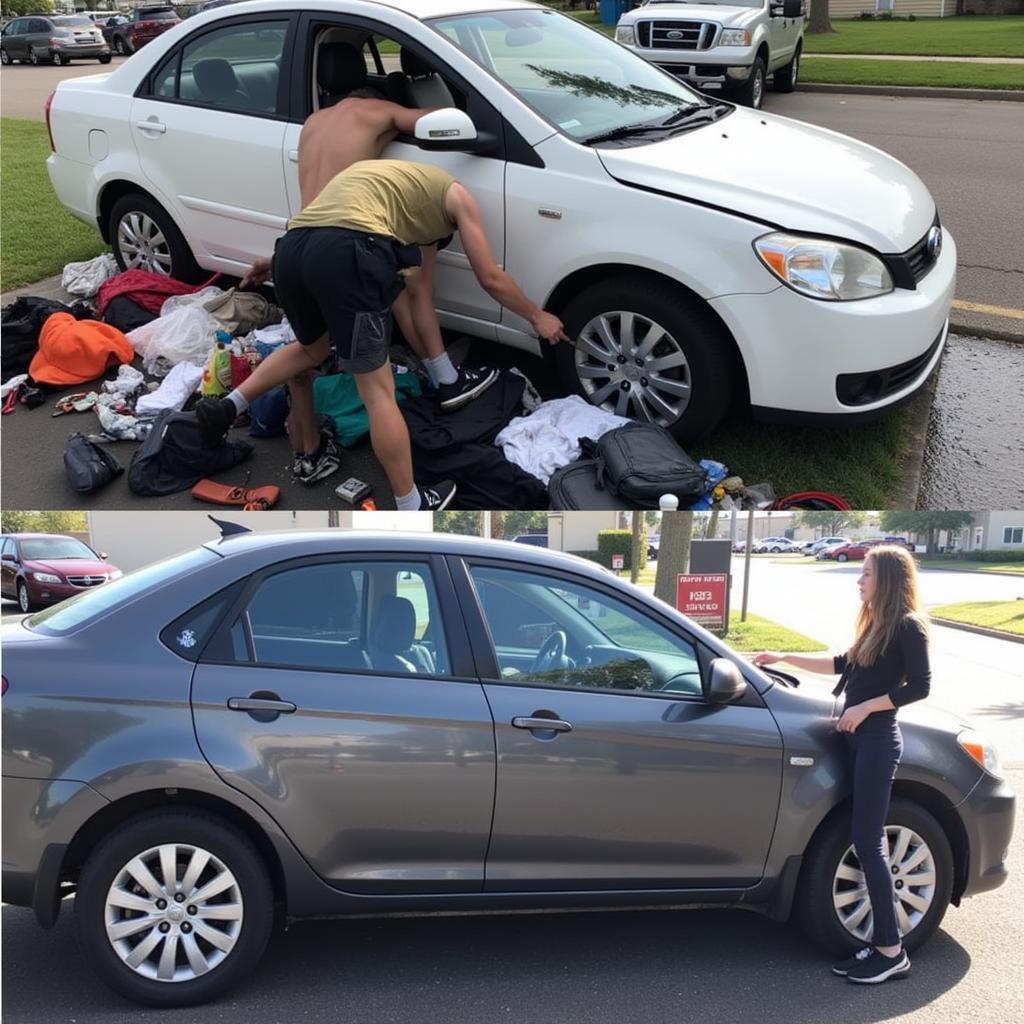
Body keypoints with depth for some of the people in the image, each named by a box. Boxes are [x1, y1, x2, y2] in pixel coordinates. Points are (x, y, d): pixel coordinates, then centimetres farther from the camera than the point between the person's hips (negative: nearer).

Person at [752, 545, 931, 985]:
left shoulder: (908, 626, -9)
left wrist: (865, 707, -14)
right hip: (859, 736, 8)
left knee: (868, 841, -7)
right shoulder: (876, 624, 15)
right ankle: (881, 943, 12)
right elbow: (843, 664, 26)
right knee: (869, 840, 7)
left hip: (877, 739, -8)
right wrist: (784, 658, 25)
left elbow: (919, 685, -14)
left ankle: (891, 951, 1)